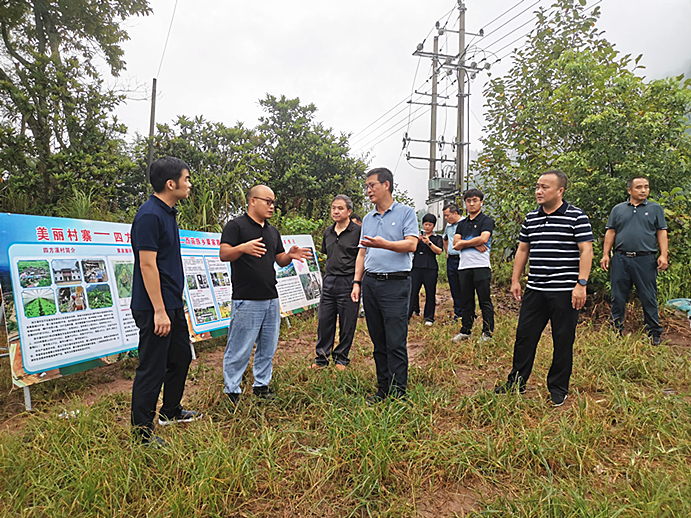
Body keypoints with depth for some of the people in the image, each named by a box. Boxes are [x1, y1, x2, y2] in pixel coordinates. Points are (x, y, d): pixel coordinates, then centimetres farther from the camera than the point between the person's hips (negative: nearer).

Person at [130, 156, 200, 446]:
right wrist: (159, 311, -22)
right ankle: (142, 431, 16)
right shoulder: (149, 216, -18)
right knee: (152, 368, 0)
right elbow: (147, 265, -21)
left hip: (173, 304, 10)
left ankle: (171, 412, 38)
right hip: (155, 308, -10)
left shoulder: (168, 213, 13)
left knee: (181, 357, 20)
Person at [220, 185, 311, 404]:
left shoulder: (273, 231, 18)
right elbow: (223, 254, -15)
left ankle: (261, 385, 27)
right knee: (240, 350, -1)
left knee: (268, 348, 13)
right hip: (246, 301, -7)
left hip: (271, 299, 7)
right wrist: (243, 248, -34)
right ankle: (232, 391, 14)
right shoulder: (236, 225, -4)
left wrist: (290, 255, -3)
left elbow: (280, 260, 20)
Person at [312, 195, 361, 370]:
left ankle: (341, 358, 21)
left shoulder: (357, 231, -6)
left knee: (347, 324, 5)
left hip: (348, 282, -5)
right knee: (324, 321, 9)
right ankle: (321, 357, 22)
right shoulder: (328, 232, 12)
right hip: (329, 281, 5)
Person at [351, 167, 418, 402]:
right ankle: (383, 388, 21)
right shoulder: (368, 219, 18)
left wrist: (384, 244, -25)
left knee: (396, 342, -6)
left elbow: (411, 244, -11)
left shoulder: (405, 213, 1)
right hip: (370, 283, 6)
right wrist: (357, 281, 10)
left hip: (395, 283, -6)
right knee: (378, 341, 11)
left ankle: (398, 391, 4)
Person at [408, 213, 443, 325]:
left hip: (431, 268, -1)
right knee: (412, 291, -4)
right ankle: (406, 315, 1)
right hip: (416, 266, 1)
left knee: (430, 293, 1)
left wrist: (429, 243, -15)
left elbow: (439, 251, -3)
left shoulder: (437, 238, 10)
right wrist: (417, 240, -10)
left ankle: (429, 317, 10)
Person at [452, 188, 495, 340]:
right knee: (466, 302, 11)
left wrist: (463, 243, -4)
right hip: (464, 266, 5)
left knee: (485, 301, -3)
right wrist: (474, 245, -9)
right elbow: (456, 243, 5)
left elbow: (483, 238, -15)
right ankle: (465, 331, 18)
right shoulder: (462, 224, 19)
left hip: (481, 266, -5)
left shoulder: (486, 220, 2)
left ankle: (487, 333, 3)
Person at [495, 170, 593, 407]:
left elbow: (586, 250, -8)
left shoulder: (576, 216, -5)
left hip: (565, 291, -5)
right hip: (535, 290, 5)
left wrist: (581, 284, -15)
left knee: (563, 341, 6)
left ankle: (558, 389, 21)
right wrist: (515, 280, 13)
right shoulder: (531, 218, 11)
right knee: (524, 336, 9)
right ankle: (516, 382, 23)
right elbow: (522, 250, 17)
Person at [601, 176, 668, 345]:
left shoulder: (655, 209, 11)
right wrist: (605, 255, 2)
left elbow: (661, 233, 7)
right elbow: (610, 232, 10)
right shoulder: (618, 209, 12)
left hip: (646, 260, -1)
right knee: (618, 297, 5)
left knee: (649, 298, 3)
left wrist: (663, 255, -4)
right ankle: (616, 330, 15)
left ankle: (654, 332, 15)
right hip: (621, 259, 1)